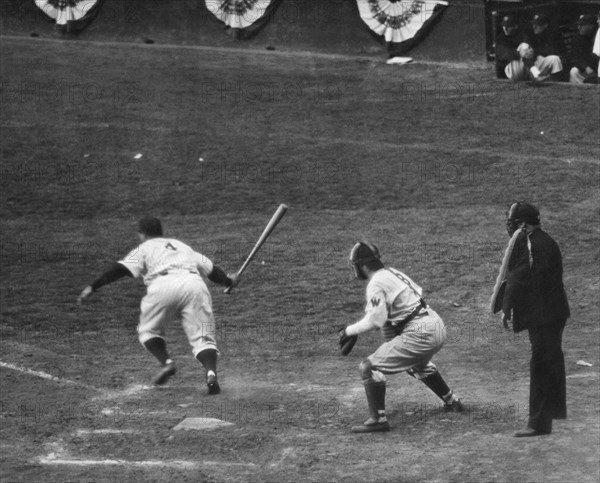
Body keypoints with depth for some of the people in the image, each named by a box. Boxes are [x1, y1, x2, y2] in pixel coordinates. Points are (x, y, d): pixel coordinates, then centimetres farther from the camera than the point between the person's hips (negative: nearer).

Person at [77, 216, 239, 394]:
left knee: (149, 330, 18)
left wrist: (93, 287, 5)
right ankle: (211, 371, -24)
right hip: (195, 284, 3)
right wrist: (228, 281, 58)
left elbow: (120, 269, 9)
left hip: (164, 285, -3)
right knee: (202, 336, 2)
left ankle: (166, 361, -4)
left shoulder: (144, 248, 24)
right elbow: (210, 268, 40)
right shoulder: (181, 246, 37)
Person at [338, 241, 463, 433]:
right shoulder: (393, 273, 16)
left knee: (369, 367, -8)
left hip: (420, 334, -10)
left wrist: (349, 331, -8)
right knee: (418, 364, 41)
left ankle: (378, 419, -13)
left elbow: (375, 320, -18)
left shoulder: (376, 284, -11)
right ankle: (451, 402, 50)